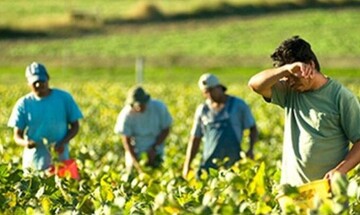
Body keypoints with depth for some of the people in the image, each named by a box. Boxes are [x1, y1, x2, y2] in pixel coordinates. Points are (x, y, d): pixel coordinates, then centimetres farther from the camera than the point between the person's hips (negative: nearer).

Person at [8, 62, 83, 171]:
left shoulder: (64, 98, 2)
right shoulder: (23, 104, 2)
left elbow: (75, 126, 6)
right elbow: (17, 134, 3)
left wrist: (63, 142, -12)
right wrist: (25, 143, -21)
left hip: (60, 155, 0)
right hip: (34, 158, 0)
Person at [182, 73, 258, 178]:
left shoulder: (238, 105, 5)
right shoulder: (202, 110, 12)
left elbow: (253, 129, 10)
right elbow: (195, 139, 17)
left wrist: (250, 149, -7)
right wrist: (187, 165, 12)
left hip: (233, 164, -2)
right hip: (209, 165, 2)